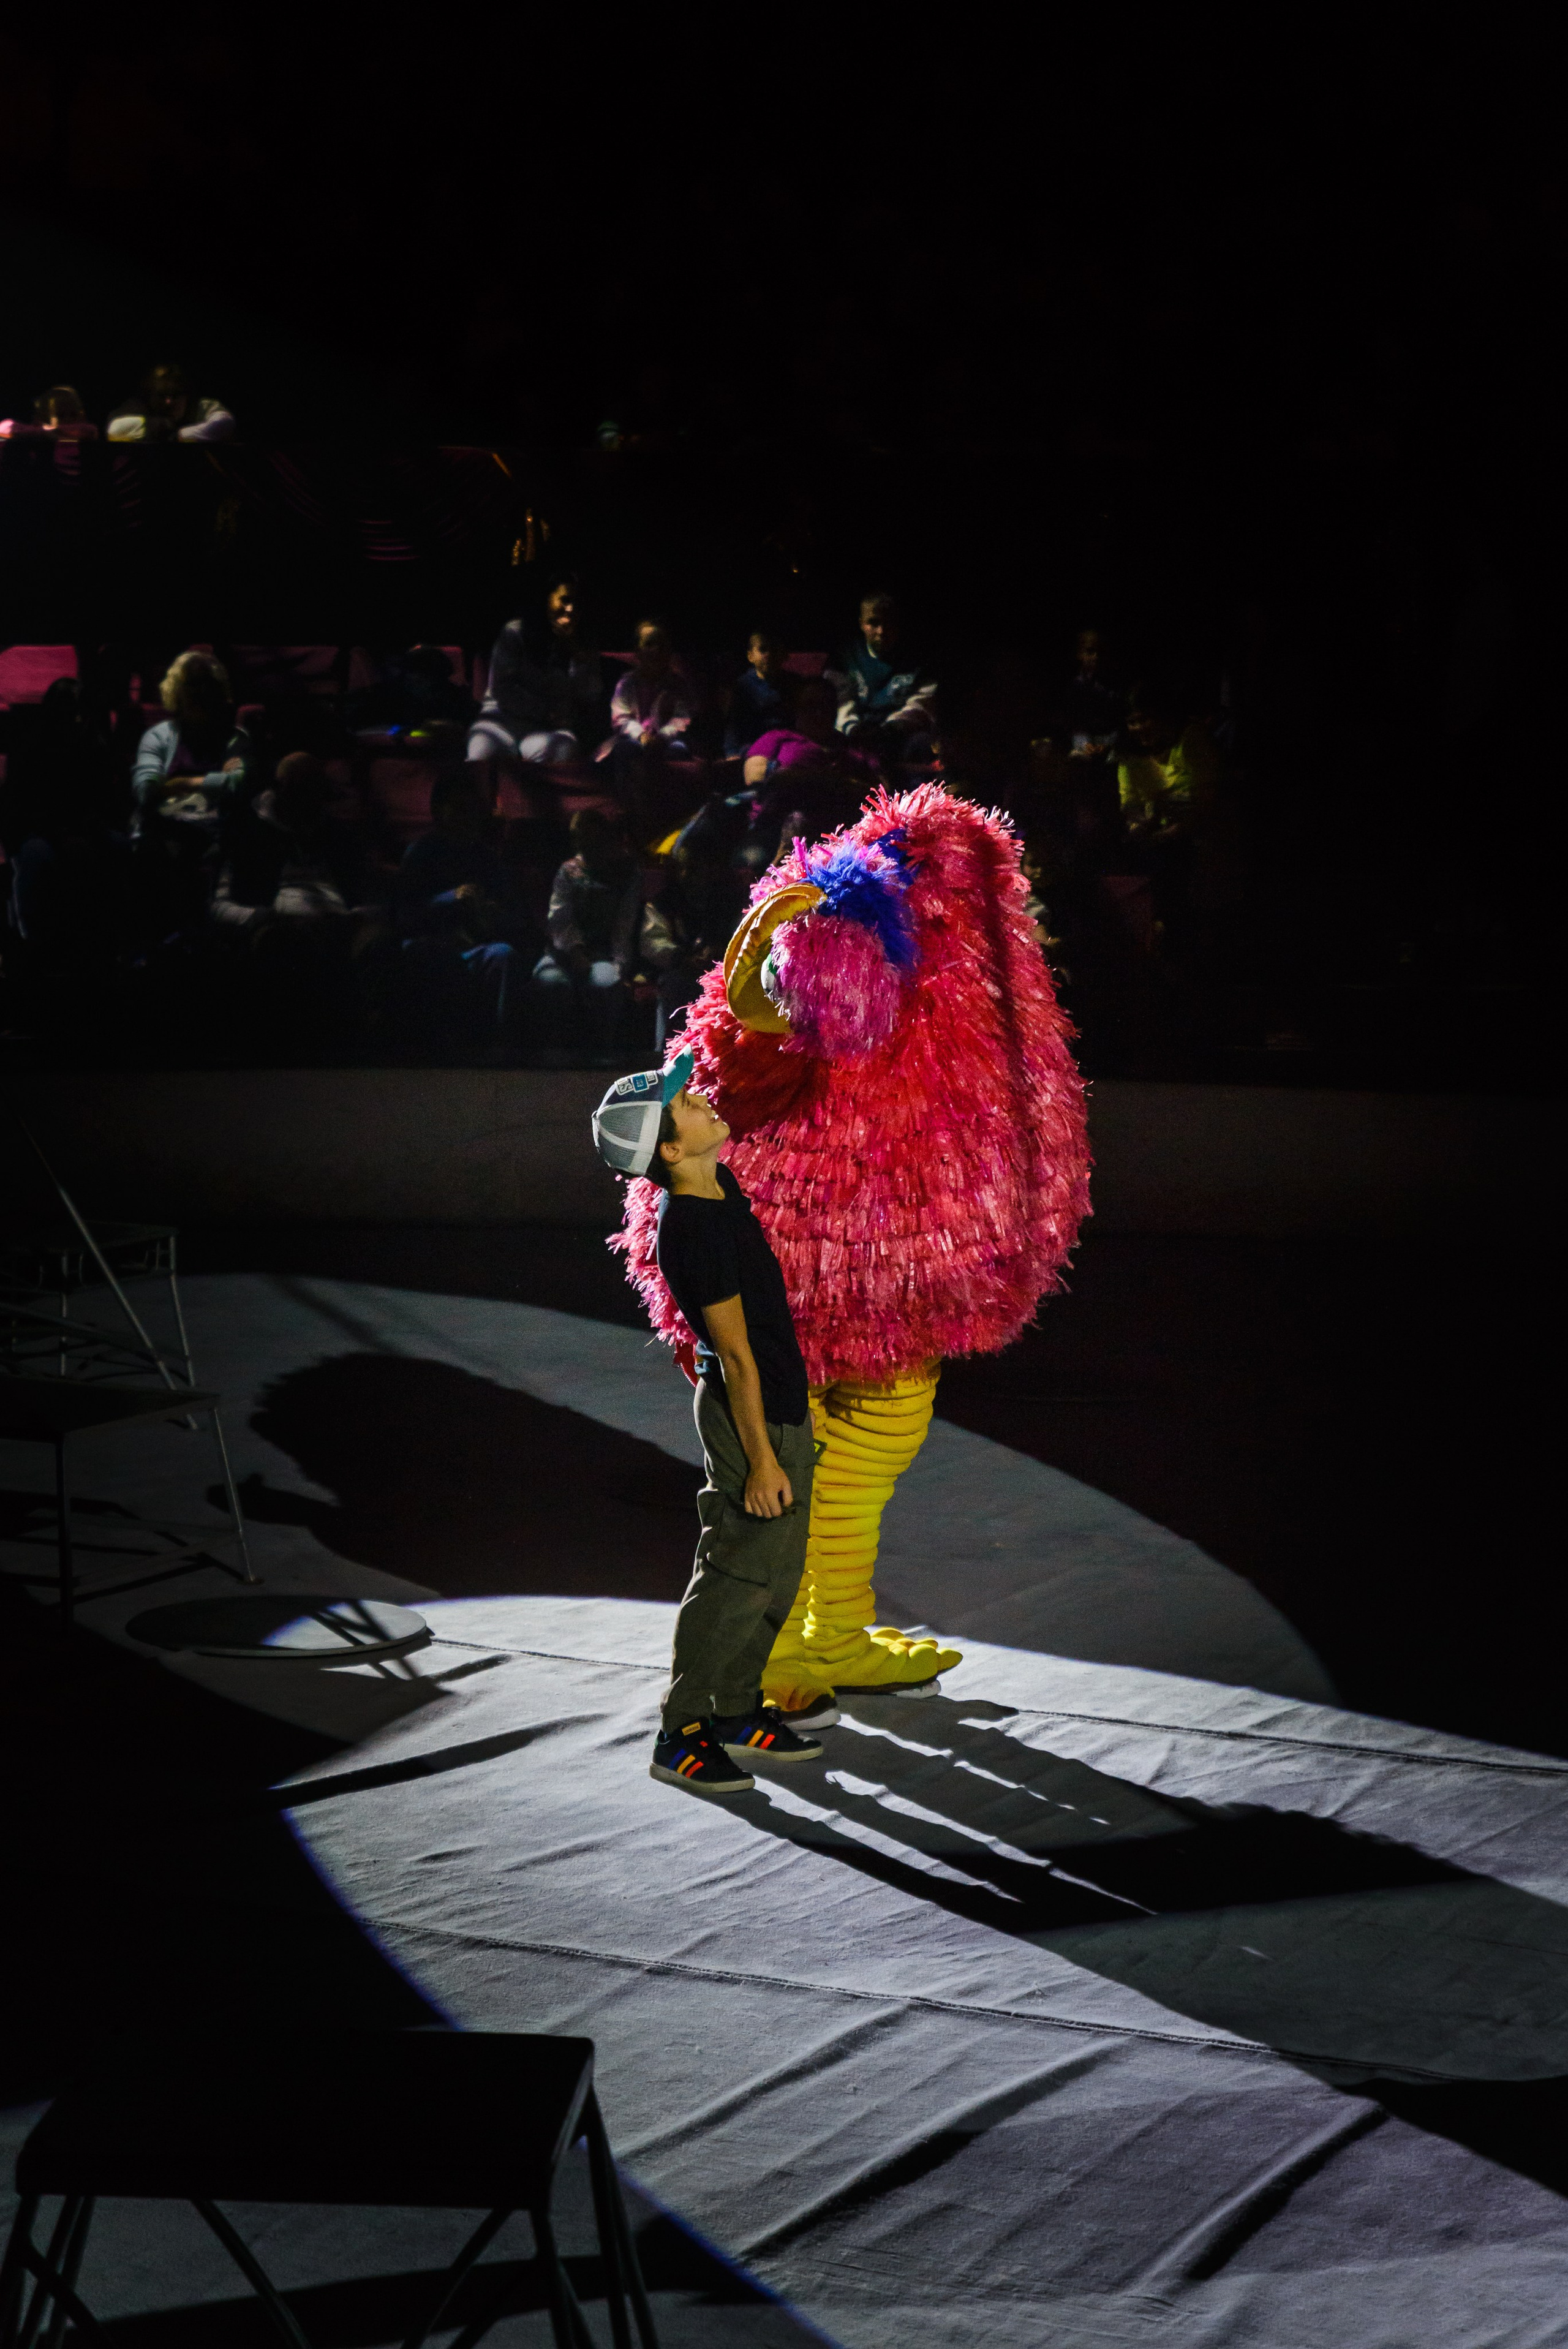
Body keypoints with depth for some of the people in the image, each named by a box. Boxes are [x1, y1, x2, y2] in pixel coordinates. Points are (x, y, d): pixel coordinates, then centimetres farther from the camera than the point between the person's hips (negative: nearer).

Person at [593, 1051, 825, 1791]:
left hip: (780, 1404, 10)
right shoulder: (692, 1231, -26)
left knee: (777, 1570, 17)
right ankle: (681, 1736, 4)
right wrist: (761, 1459, -19)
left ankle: (736, 1710, 27)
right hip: (754, 1417, -10)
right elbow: (734, 1352, -23)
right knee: (740, 1571, -4)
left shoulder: (720, 1186, 1)